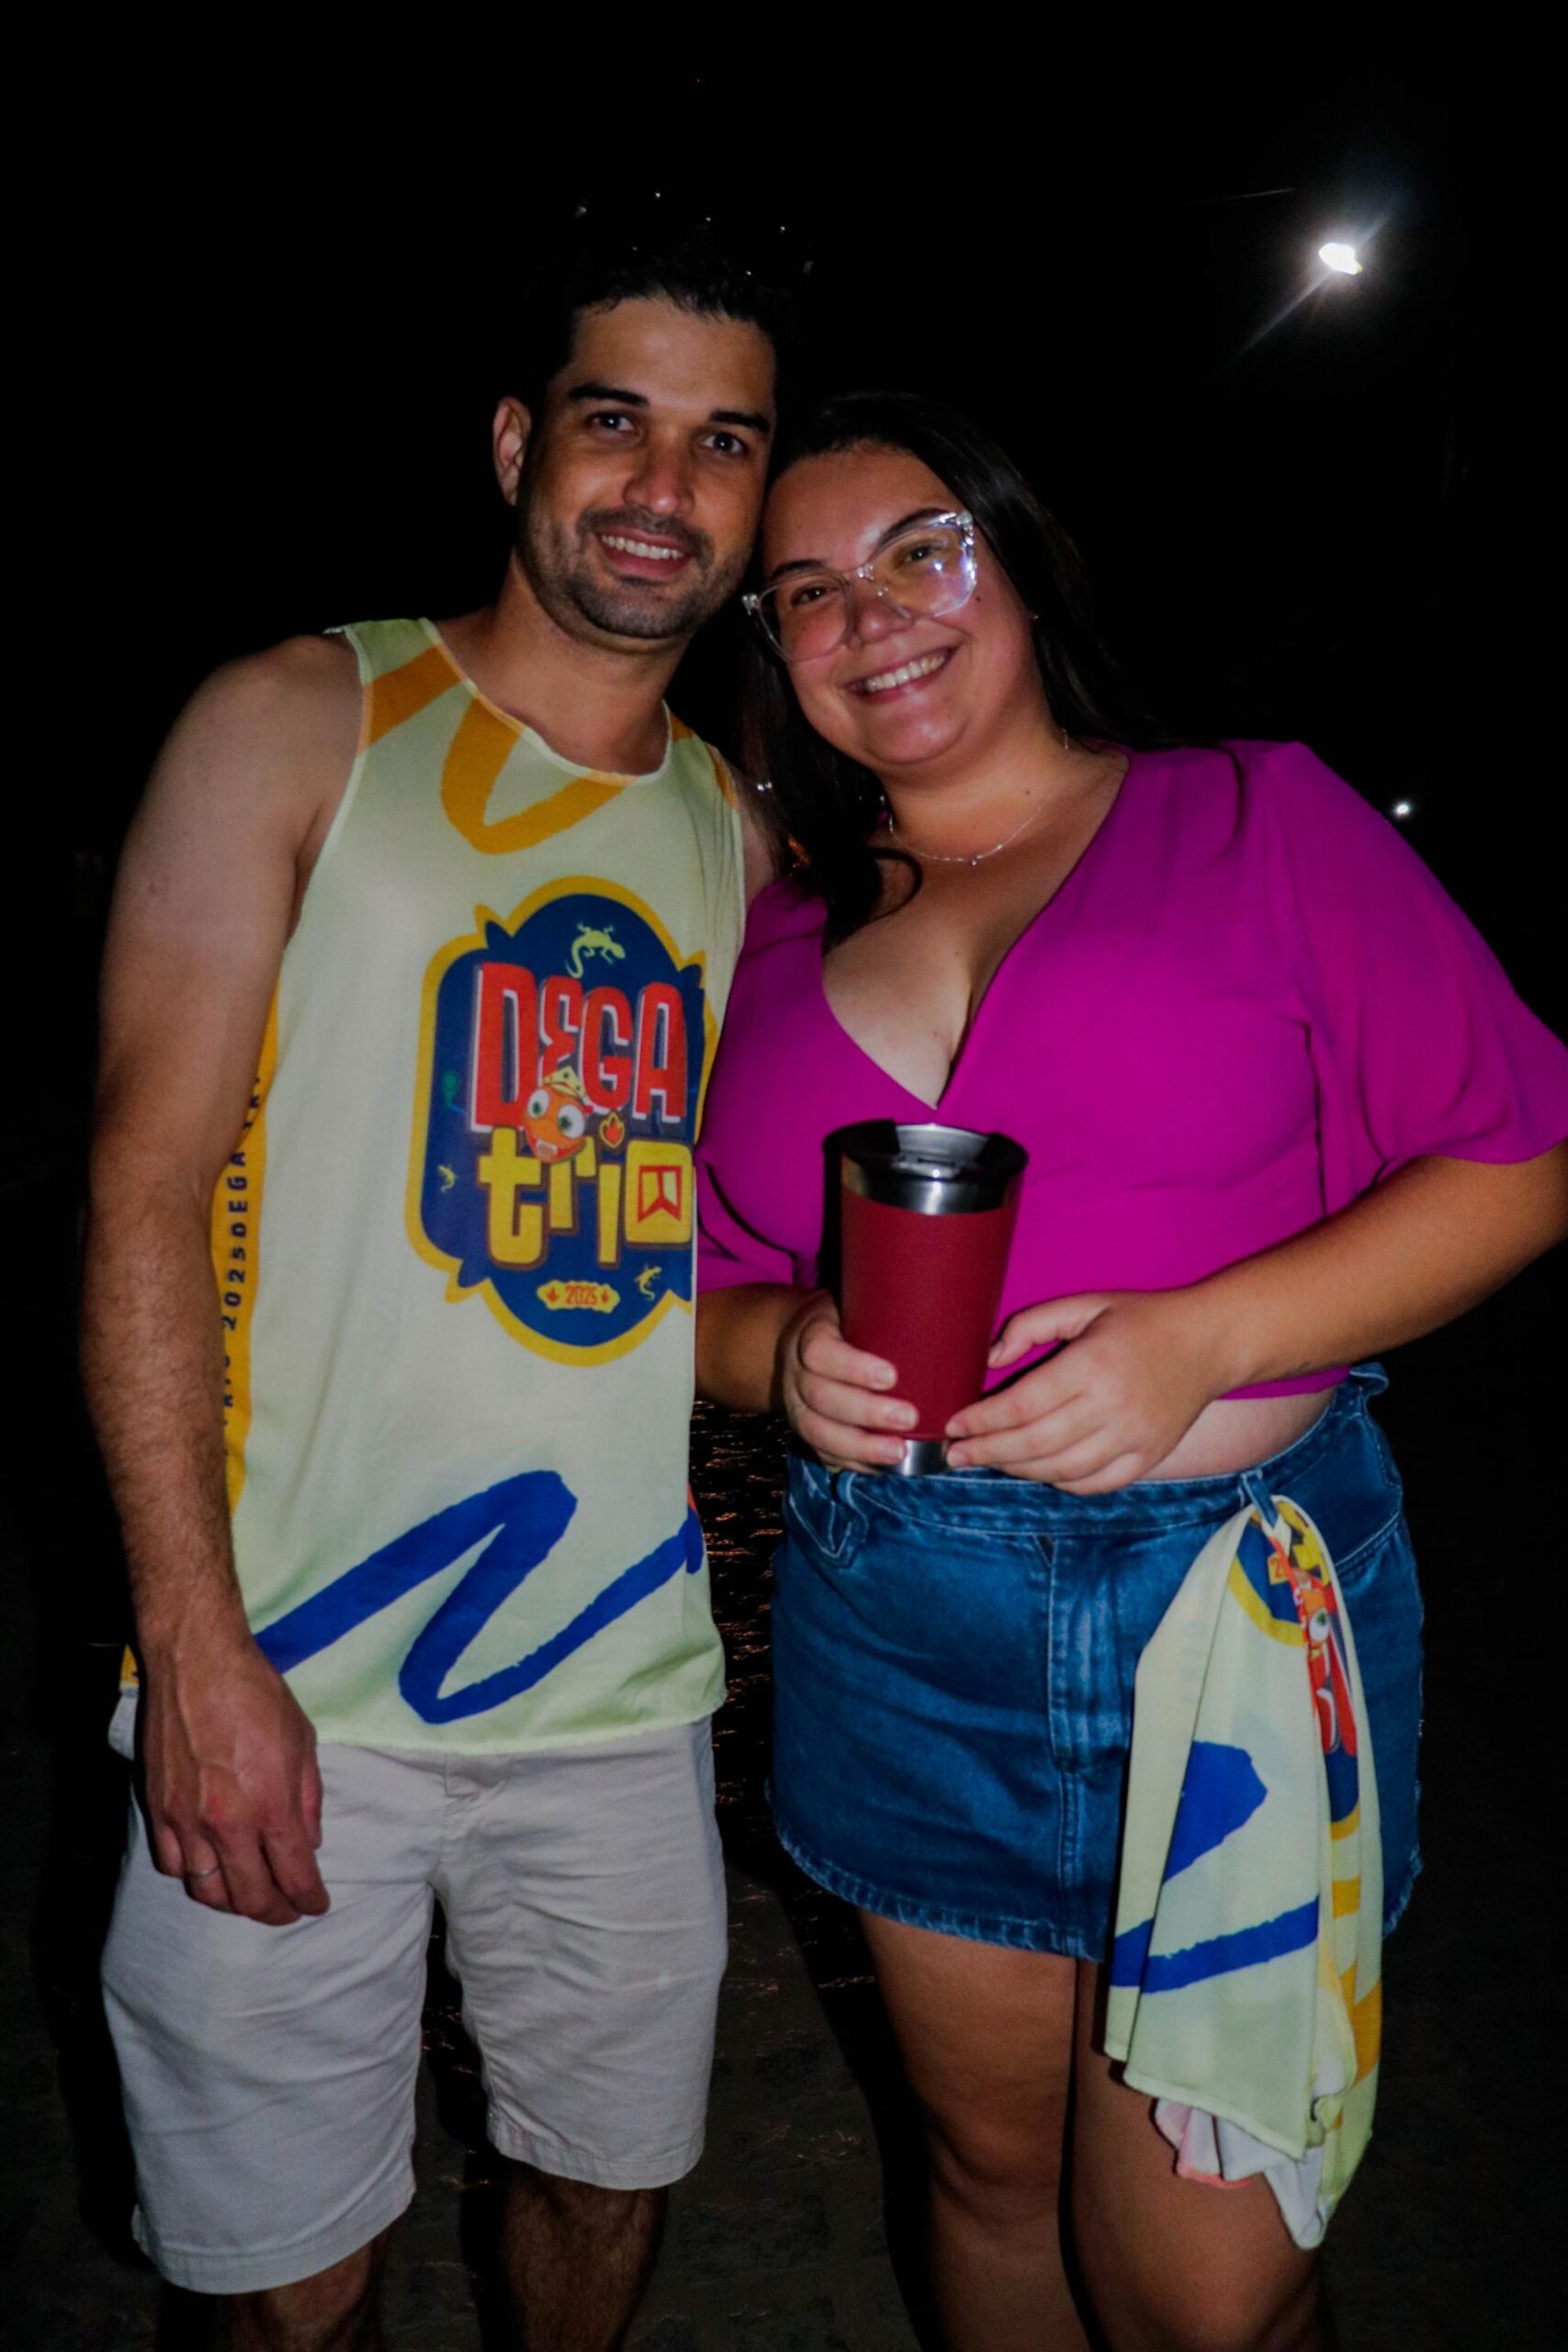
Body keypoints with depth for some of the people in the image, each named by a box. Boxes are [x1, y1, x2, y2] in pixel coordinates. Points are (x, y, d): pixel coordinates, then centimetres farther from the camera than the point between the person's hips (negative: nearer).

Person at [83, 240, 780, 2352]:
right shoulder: (299, 729, -5)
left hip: (626, 1672, 4)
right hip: (295, 1677, -4)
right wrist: (199, 1652, -15)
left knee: (610, 2179, 20)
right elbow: (147, 1184, -10)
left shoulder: (733, 830, 8)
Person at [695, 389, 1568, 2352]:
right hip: (898, 1634, 3)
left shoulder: (1257, 822, -1)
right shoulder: (775, 942, 8)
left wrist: (1200, 1340, -17)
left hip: (1238, 1606, -3)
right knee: (995, 2171, 20)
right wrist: (786, 1356, -12)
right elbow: (696, 1288, 12)